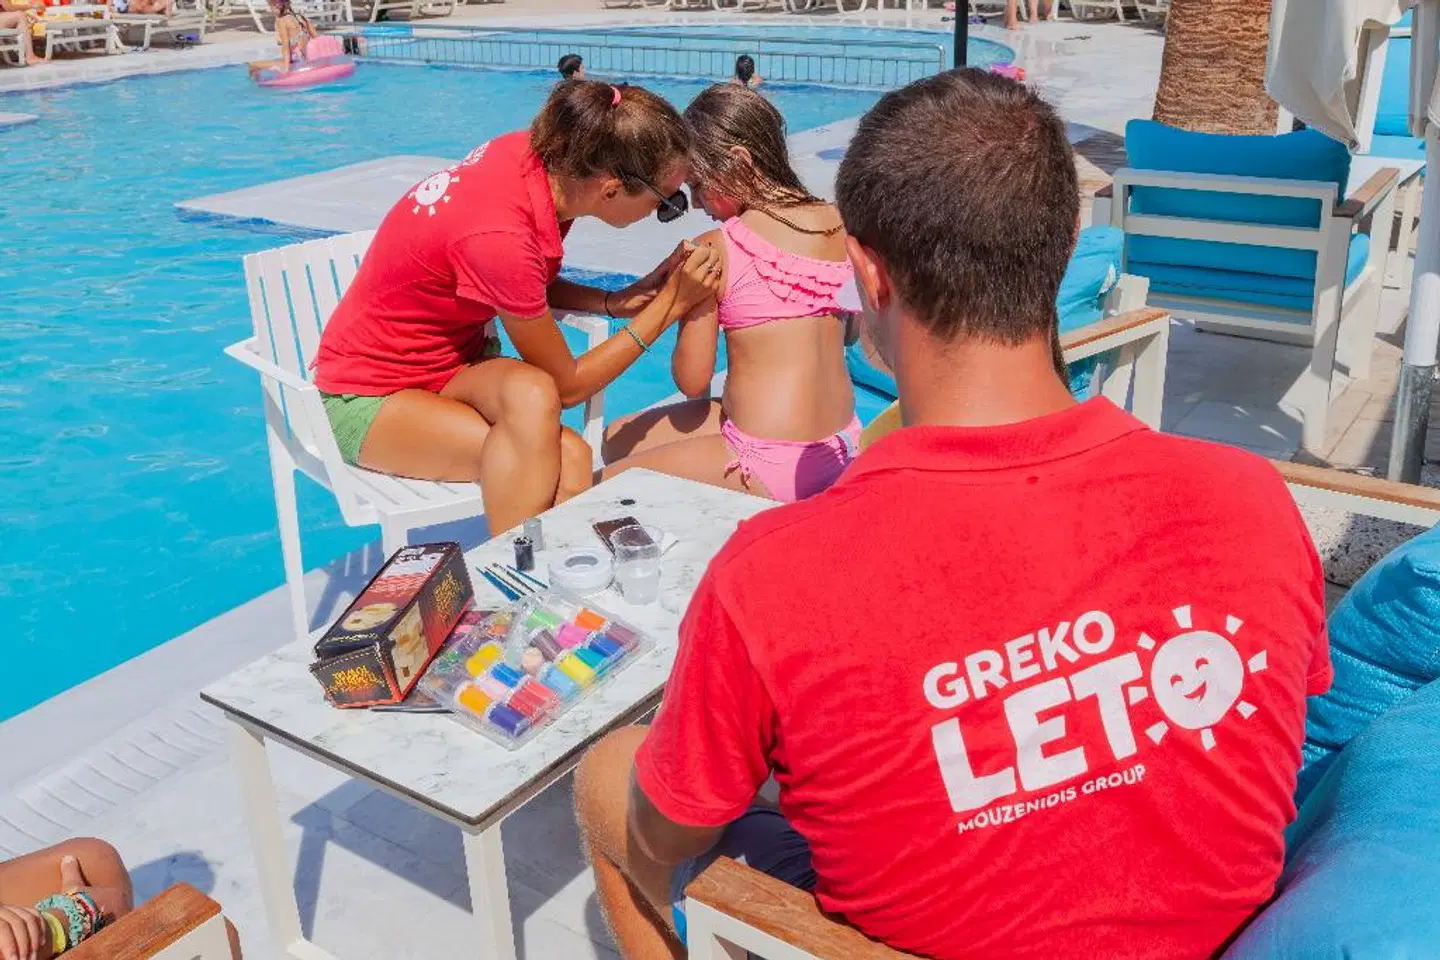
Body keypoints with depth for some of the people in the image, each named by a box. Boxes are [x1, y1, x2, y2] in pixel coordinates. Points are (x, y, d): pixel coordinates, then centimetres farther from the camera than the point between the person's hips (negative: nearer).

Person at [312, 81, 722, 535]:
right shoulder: (499, 237, -33)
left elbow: (535, 287, 7)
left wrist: (616, 302, -9)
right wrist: (669, 304, -17)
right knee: (567, 458, -33)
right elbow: (567, 385, -18)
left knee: (562, 462, -25)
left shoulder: (544, 154, -12)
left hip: (457, 355, 7)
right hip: (372, 395, -7)